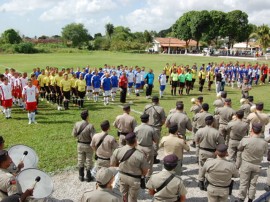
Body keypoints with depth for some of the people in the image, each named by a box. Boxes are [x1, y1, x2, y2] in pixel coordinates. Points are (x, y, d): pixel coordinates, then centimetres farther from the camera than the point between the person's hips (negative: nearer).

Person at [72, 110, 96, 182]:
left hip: (80, 145, 4)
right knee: (88, 161, 14)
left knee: (80, 161, 18)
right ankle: (88, 177, 24)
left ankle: (81, 177, 29)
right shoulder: (90, 126, -25)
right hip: (88, 145, -3)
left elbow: (74, 134, 0)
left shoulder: (77, 124, -12)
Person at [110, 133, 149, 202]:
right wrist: (141, 175, 8)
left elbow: (112, 164, -4)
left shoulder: (117, 151, -19)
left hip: (122, 176, 3)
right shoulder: (140, 155, -28)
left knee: (123, 195, 27)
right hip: (134, 179, -3)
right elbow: (145, 171, -14)